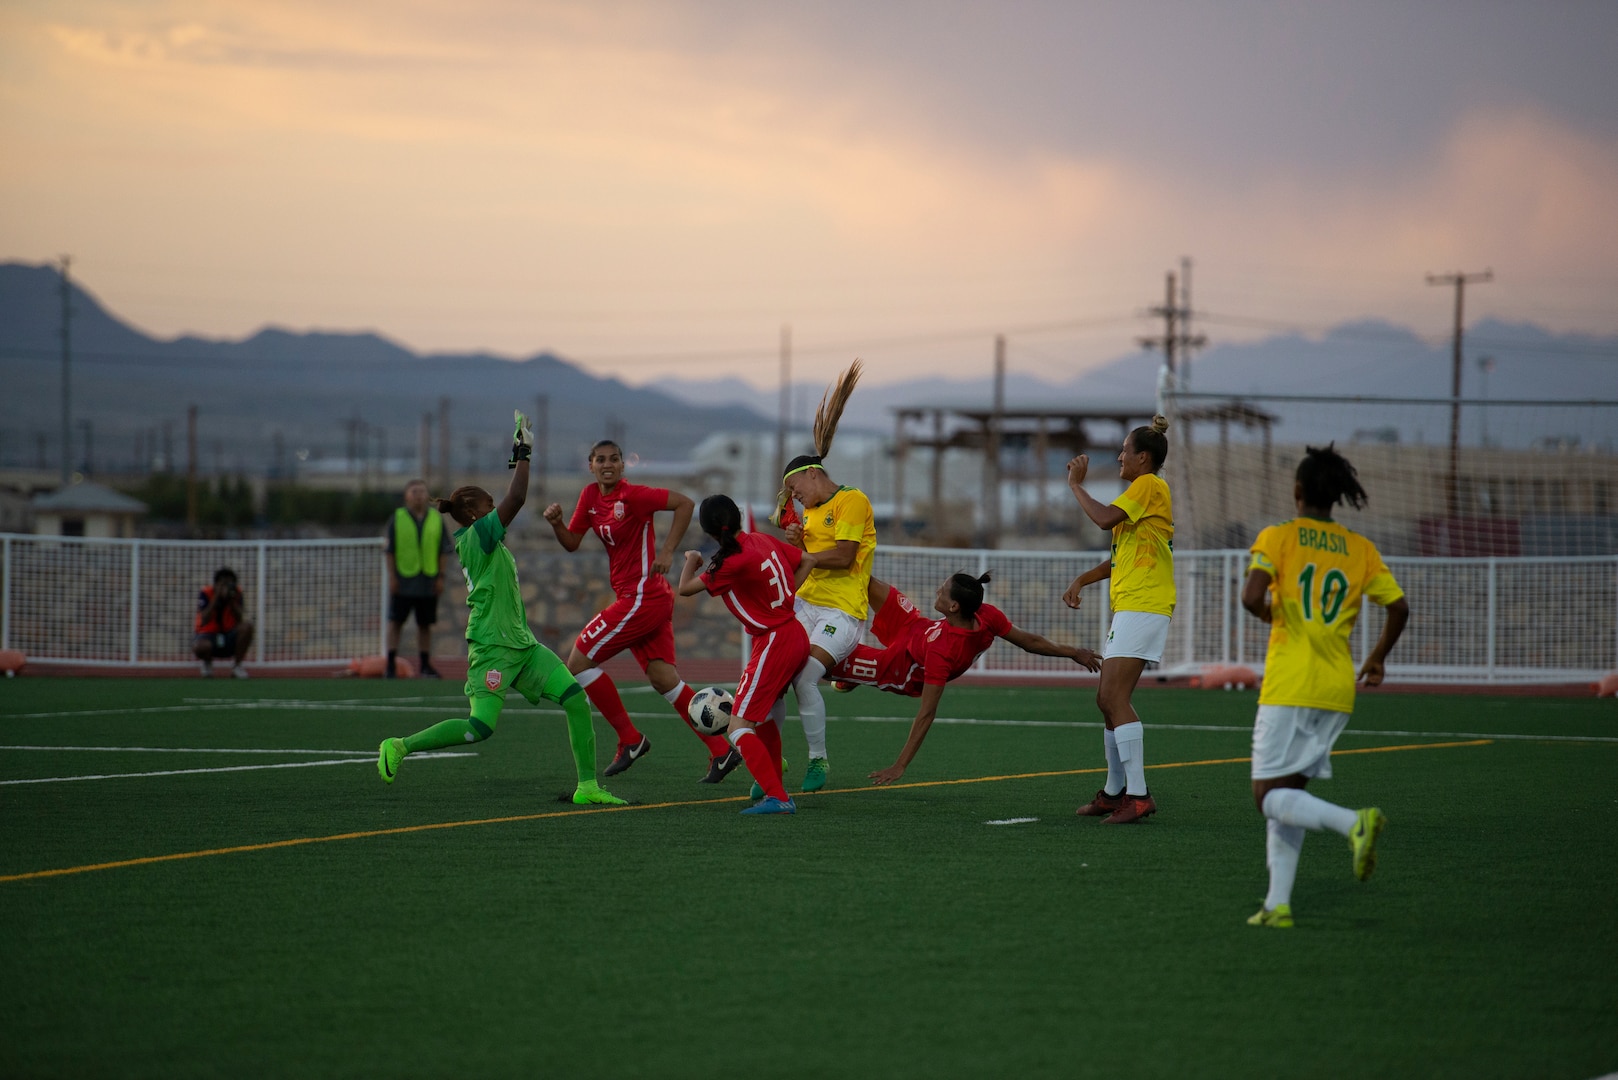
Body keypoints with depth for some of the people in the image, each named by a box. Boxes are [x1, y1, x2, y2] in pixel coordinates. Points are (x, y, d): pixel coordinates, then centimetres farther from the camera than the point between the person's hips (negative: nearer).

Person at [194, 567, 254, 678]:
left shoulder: (236, 593, -3)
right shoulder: (206, 593, -12)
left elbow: (239, 620, -13)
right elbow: (204, 621, -24)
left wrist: (232, 601, -26)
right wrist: (216, 597, -27)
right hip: (208, 635, -3)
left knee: (247, 624, -26)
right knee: (201, 647, -40)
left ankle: (237, 666, -7)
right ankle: (207, 663, 3)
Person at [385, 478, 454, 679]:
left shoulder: (436, 519, 7)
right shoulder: (397, 518, 0)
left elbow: (442, 551, 8)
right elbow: (389, 551, 0)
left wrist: (440, 577, 1)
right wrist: (392, 577, -7)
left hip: (428, 581, 2)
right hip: (403, 579, -2)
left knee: (425, 624, 7)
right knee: (395, 622, -1)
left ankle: (425, 665, 13)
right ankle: (390, 665, 1)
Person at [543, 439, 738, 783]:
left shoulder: (632, 495, -14)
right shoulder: (590, 497, 10)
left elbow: (684, 503, -15)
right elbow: (572, 543, 15)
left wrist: (667, 551, -17)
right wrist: (556, 524, -6)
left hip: (643, 597, -9)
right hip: (638, 598, 9)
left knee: (579, 660, -5)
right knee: (664, 679, 6)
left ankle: (630, 739, 1)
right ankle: (721, 752, 6)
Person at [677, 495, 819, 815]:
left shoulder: (734, 562, -21)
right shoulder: (761, 540, 3)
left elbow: (685, 588, -11)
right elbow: (807, 560, 17)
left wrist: (692, 560, 10)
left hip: (773, 644, -9)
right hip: (795, 635, 9)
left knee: (738, 729, -9)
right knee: (764, 713, 28)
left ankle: (777, 798, -20)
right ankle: (772, 785, 37)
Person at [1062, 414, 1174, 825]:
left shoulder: (1150, 486, -8)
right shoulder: (1143, 491, 23)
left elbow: (1105, 518, -21)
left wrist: (1076, 484, -7)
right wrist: (1081, 581, 17)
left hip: (1142, 606, -11)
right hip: (1127, 607, 11)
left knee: (1115, 698, -17)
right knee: (1109, 700, 14)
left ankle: (1139, 795, -20)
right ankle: (1114, 792, 22)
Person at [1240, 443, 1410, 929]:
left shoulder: (1277, 537, -2)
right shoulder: (1360, 549, 9)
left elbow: (1252, 597, -17)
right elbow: (1399, 607, 4)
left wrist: (1272, 614, 6)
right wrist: (1379, 657, 21)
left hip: (1289, 687, -5)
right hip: (1337, 689, 5)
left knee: (1271, 795, -4)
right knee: (1287, 794, 13)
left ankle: (1354, 822, -29)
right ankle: (1278, 904, 4)